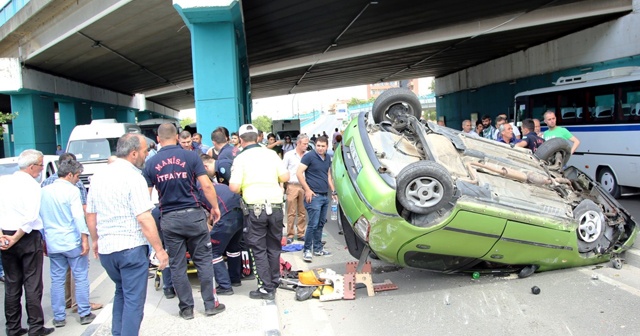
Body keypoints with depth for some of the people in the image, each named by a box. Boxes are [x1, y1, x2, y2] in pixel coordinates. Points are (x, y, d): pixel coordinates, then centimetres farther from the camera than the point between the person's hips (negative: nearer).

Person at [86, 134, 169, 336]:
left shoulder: (98, 177, 7)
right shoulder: (133, 177, -14)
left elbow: (90, 214, 14)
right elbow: (144, 219, -19)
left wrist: (95, 240, 27)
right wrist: (159, 250, -14)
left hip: (105, 249, 7)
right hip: (131, 247, -7)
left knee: (121, 292, 25)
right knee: (134, 300, 3)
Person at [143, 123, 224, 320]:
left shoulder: (151, 164, 0)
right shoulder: (191, 156, -5)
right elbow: (206, 186, -9)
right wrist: (215, 207, 4)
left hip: (169, 219, 1)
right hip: (193, 214, -1)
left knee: (177, 265, 10)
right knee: (203, 260, 9)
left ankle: (186, 308, 18)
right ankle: (210, 304, 14)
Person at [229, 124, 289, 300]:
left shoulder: (241, 158, -4)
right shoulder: (271, 153, 5)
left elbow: (234, 187, -9)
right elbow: (285, 177, 3)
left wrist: (241, 187, 13)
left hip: (255, 208, -3)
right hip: (275, 206, 3)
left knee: (259, 250, 6)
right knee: (274, 247, 16)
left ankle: (266, 288, 7)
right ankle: (274, 283, 26)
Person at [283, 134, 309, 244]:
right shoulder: (289, 155, 3)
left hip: (304, 186, 2)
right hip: (292, 186, -2)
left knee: (303, 212, 7)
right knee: (291, 213, 0)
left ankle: (301, 234, 17)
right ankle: (290, 235, 7)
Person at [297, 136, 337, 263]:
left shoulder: (328, 158, 14)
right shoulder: (309, 156, -9)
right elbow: (299, 173, -13)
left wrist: (333, 191, 18)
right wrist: (307, 190, -16)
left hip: (325, 196, 7)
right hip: (314, 196, -7)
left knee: (320, 224, 13)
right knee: (313, 224, -9)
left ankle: (318, 248, 22)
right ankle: (307, 250, 2)